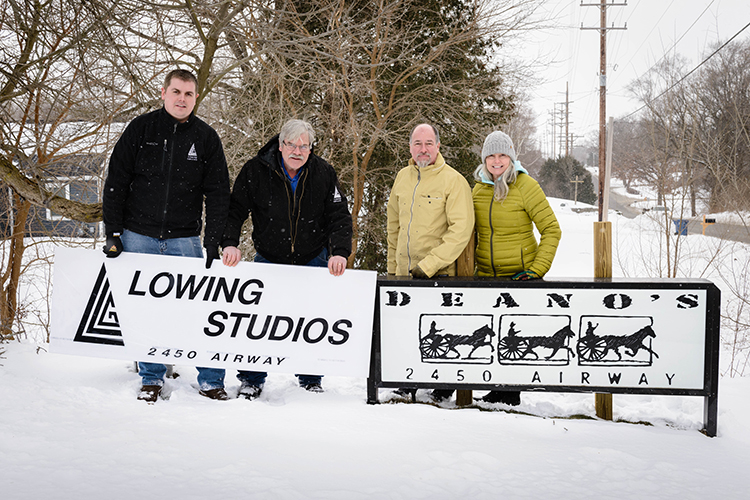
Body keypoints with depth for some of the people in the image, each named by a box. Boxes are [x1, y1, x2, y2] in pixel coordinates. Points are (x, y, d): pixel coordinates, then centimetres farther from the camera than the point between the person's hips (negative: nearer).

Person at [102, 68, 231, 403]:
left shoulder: (206, 138, 3)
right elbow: (116, 182, 3)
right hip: (139, 237, 0)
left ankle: (211, 380, 9)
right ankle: (152, 379, 18)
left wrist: (213, 243, -5)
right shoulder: (140, 129, 2)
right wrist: (113, 232, -3)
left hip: (184, 240, 0)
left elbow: (218, 194, 4)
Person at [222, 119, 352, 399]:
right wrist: (230, 243, -22)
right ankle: (252, 380, 14)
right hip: (269, 259, 0)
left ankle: (311, 380, 20)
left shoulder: (324, 174, -8)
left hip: (313, 259, 1)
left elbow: (340, 216, -6)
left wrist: (340, 251, -20)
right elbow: (235, 209, -7)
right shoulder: (256, 171, -12)